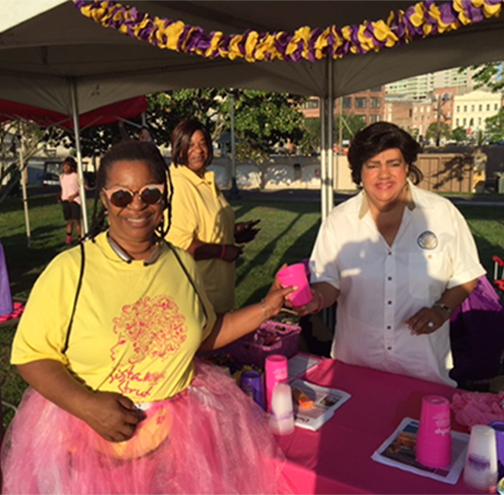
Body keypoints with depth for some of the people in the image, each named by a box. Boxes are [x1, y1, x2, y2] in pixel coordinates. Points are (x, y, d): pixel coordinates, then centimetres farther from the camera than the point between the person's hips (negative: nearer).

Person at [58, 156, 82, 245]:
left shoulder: (76, 176, -6)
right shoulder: (62, 176, 12)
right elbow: (63, 188, 19)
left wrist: (74, 195, -18)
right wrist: (61, 196, 3)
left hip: (75, 200, -5)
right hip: (65, 200, 5)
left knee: (76, 220, -7)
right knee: (69, 221, 7)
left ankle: (80, 238, -1)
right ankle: (68, 239, 9)